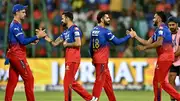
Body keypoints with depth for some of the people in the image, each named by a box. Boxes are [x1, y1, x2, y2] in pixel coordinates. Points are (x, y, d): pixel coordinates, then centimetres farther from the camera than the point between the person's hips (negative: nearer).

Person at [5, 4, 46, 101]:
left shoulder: (14, 25, 18)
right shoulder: (16, 25, -14)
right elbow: (23, 41, -21)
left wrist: (32, 40, 9)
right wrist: (37, 36, -21)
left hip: (13, 55, 10)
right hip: (17, 55, -10)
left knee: (12, 80, 7)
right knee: (29, 78, -7)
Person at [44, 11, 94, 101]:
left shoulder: (75, 29, -9)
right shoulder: (66, 32, 19)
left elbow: (78, 43, -21)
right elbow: (55, 43, 18)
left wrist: (66, 44, -9)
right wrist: (45, 36, 10)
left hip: (73, 59, -10)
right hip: (69, 59, 10)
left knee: (67, 82, -7)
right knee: (72, 82, 10)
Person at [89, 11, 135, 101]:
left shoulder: (94, 30, 10)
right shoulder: (105, 31, -14)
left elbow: (90, 46, 16)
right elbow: (117, 42, -14)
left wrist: (92, 57, 25)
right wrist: (129, 36, -6)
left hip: (96, 59, 9)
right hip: (101, 60, -9)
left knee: (107, 80, 14)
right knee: (100, 80, -7)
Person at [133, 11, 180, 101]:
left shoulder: (161, 28, -10)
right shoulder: (159, 30, 21)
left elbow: (159, 43, -24)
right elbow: (148, 42, 18)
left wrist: (144, 47, -18)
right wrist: (136, 36, 16)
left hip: (165, 57, -10)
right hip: (164, 57, 10)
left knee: (158, 81, -3)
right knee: (162, 82, 13)